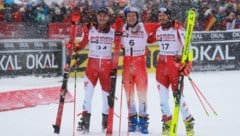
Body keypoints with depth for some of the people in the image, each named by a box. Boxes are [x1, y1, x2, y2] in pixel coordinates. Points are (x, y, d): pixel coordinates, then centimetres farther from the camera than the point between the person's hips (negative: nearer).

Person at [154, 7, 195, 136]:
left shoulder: (178, 29, -10)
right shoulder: (158, 30, 9)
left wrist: (187, 64, -20)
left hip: (175, 63, -6)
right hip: (161, 65, 6)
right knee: (162, 95, 2)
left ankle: (189, 121, 4)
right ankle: (167, 121, 13)